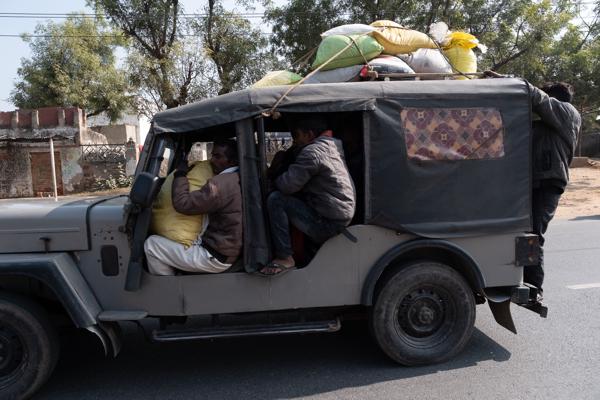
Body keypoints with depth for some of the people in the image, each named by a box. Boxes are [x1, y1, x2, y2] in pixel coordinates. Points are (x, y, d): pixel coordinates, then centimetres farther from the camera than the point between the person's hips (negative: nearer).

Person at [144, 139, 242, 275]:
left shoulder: (221, 183, -24)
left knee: (152, 244, -4)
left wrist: (180, 174, -9)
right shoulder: (237, 179, 6)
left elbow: (182, 203, -23)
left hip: (216, 258, -10)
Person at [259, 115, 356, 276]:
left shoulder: (313, 151, -15)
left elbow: (287, 185, -19)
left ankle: (284, 258, -12)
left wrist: (273, 179, 2)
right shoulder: (332, 148, 16)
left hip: (327, 224, -10)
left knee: (275, 200, -15)